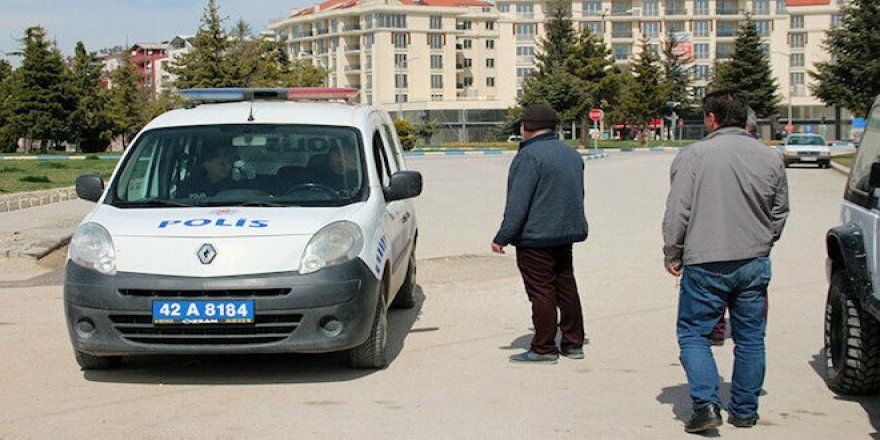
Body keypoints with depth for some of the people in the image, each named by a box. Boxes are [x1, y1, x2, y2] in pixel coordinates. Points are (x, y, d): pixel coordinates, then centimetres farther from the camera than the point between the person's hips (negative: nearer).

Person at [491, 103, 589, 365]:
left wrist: (502, 237, -15)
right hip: (566, 235, 9)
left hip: (535, 237, -9)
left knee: (541, 292, -4)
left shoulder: (529, 155, -16)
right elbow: (577, 196, 20)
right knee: (566, 288, 14)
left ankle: (544, 349, 0)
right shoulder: (572, 154, 12)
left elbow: (518, 203, -19)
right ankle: (573, 344, 20)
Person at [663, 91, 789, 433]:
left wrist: (672, 256, 2)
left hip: (705, 264, -4)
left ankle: (706, 405, -7)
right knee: (750, 338, 13)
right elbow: (780, 211, 15)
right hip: (755, 264, 4)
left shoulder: (692, 156, -9)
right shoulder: (770, 158, 5)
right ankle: (745, 411, 19)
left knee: (693, 334, 6)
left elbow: (677, 213, -9)